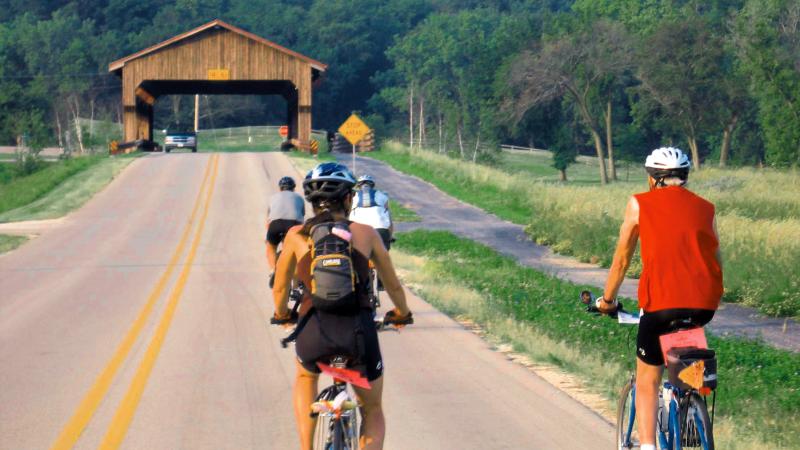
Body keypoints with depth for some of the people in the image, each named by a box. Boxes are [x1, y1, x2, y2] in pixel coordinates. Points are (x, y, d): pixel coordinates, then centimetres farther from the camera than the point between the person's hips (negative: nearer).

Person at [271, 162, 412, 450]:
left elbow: (280, 289, 23)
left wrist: (281, 315, 45)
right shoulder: (366, 233, 11)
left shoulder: (297, 235, 11)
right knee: (373, 412, 24)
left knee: (305, 378, 37)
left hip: (315, 331, 0)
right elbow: (393, 286, 23)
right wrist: (402, 314, 44)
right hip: (360, 329, 0)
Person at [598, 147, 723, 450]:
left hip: (661, 303, -3)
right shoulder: (705, 208, 17)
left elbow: (621, 259, 14)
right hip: (705, 305, 3)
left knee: (647, 380, 10)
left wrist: (607, 300, 26)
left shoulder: (640, 204, 10)